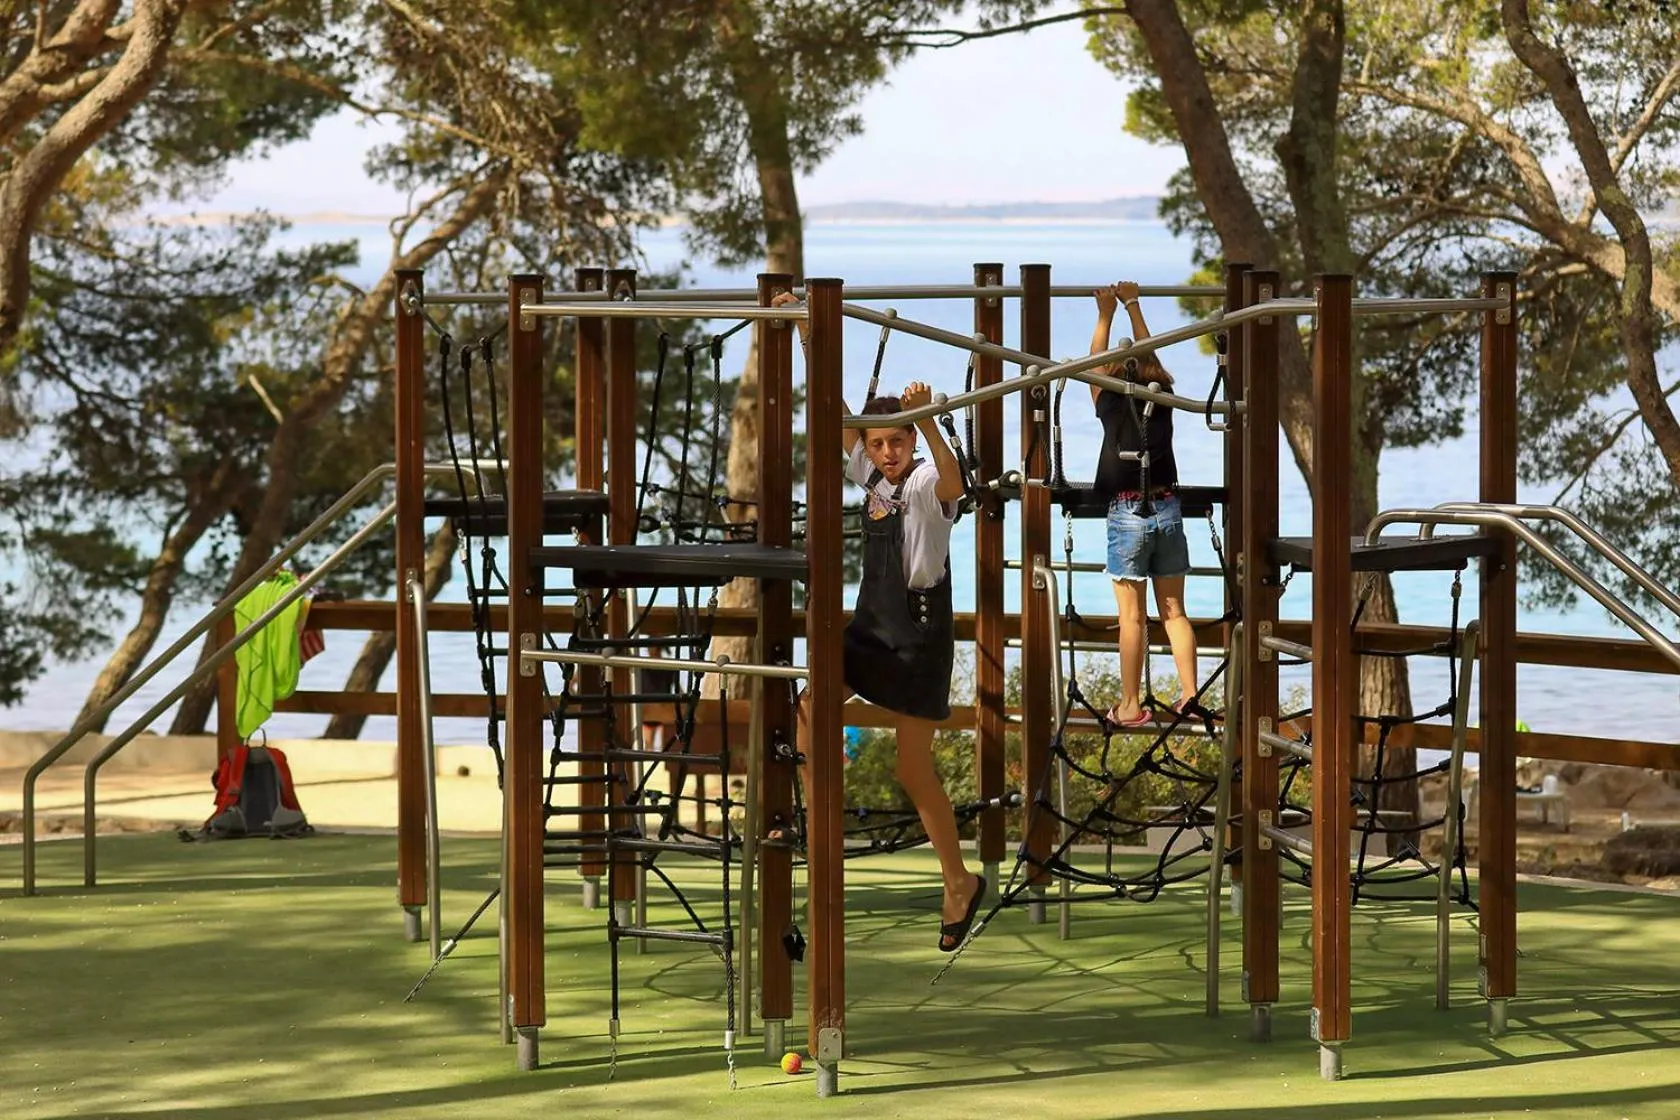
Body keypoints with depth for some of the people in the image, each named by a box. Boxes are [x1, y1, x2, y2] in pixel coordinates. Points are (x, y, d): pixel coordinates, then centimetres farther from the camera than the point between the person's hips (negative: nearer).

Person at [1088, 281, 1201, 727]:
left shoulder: (1113, 405, -4)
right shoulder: (1162, 401, 5)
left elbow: (1097, 362, 9)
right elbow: (1148, 357, 19)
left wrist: (1106, 314, 18)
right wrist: (1132, 306, 25)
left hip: (1128, 515, -4)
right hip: (1167, 510, 4)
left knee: (1132, 616, -3)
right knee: (1175, 611, 8)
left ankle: (1130, 706, 0)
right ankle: (1189, 694, 5)